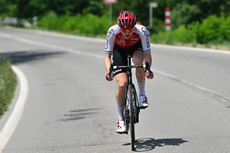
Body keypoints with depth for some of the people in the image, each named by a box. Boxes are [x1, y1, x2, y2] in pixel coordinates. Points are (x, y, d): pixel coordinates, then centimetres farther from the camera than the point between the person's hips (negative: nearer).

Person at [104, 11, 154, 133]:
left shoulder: (141, 30, -33)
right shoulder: (113, 31, -33)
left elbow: (147, 54, -29)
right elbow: (107, 55, -27)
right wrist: (109, 71, -43)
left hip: (135, 47, 0)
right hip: (119, 50, 0)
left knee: (139, 61, -36)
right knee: (122, 84, -16)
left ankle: (142, 94, -15)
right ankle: (120, 119, -3)